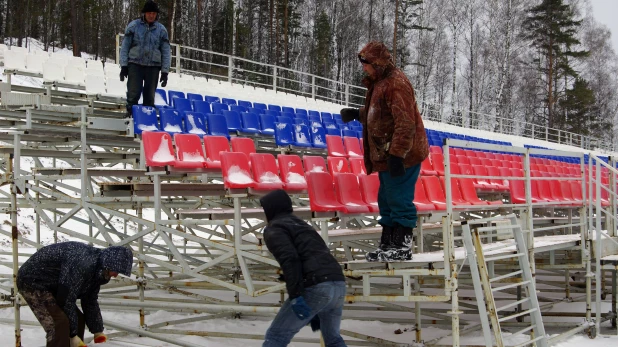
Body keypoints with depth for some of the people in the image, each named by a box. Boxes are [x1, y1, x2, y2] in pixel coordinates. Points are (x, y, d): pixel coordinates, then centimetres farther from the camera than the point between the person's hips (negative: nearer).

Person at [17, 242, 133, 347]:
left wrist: (98, 333, 8)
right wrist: (72, 335, -22)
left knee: (77, 319, 9)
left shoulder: (96, 269, 0)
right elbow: (66, 300, -29)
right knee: (60, 323, -22)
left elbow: (90, 302, 9)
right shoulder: (82, 264, -32)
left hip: (50, 285, 11)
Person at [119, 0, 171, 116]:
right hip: (135, 65, -2)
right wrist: (123, 65, -4)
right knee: (133, 95, -9)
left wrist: (165, 72, 2)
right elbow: (125, 46, 3)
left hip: (153, 67, 2)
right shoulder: (134, 26, 2)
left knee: (150, 97, 4)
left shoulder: (161, 29, 7)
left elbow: (166, 52, 9)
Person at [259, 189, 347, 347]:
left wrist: (295, 296, -19)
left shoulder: (274, 229, 8)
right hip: (338, 284, 8)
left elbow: (289, 260, -12)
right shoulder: (302, 226, 34)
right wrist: (316, 313, 36)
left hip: (315, 288, -8)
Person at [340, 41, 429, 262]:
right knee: (386, 200, 16)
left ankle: (402, 247, 3)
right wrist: (358, 114, 12)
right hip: (386, 156, 11)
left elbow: (405, 123, -24)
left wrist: (397, 154, -27)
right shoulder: (379, 82, 14)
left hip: (401, 156, -11)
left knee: (399, 201, -5)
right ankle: (387, 245, 25)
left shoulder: (396, 84, -18)